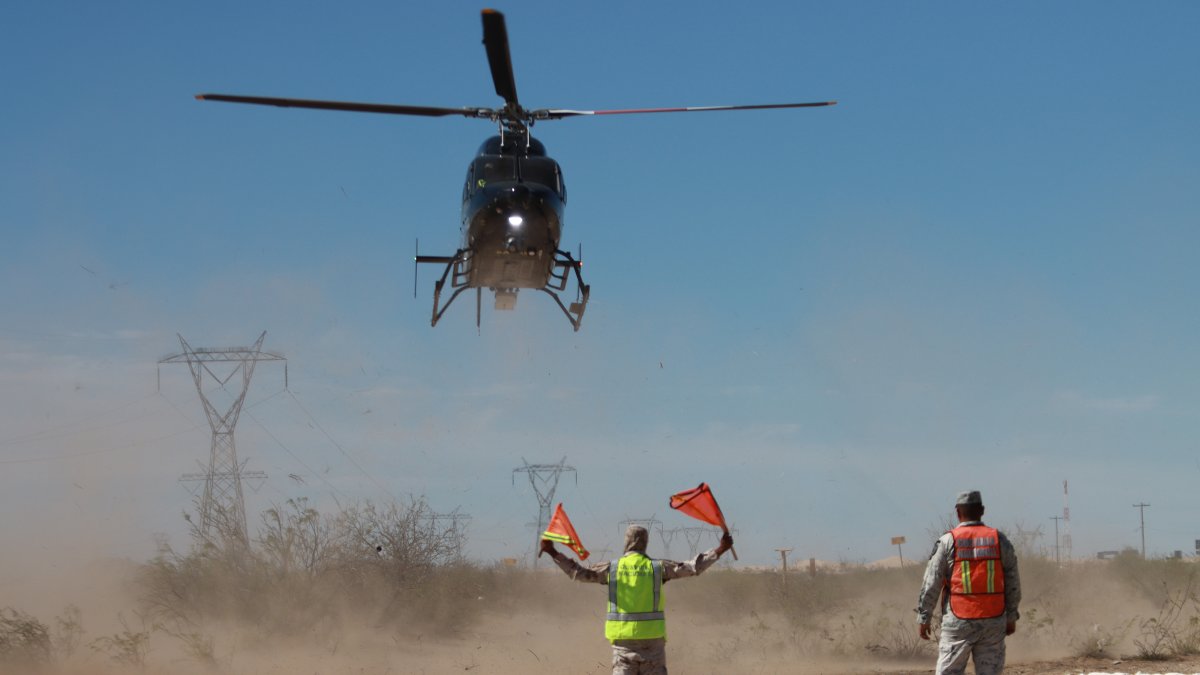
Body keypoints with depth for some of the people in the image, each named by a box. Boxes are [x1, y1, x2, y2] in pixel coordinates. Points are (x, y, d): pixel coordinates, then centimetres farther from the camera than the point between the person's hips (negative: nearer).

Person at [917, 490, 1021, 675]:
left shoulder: (948, 541, -4)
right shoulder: (999, 540, 3)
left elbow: (931, 584, -3)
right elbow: (1012, 582, 7)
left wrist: (923, 618, 4)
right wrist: (1011, 617, 15)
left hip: (959, 622, -2)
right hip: (993, 622, 2)